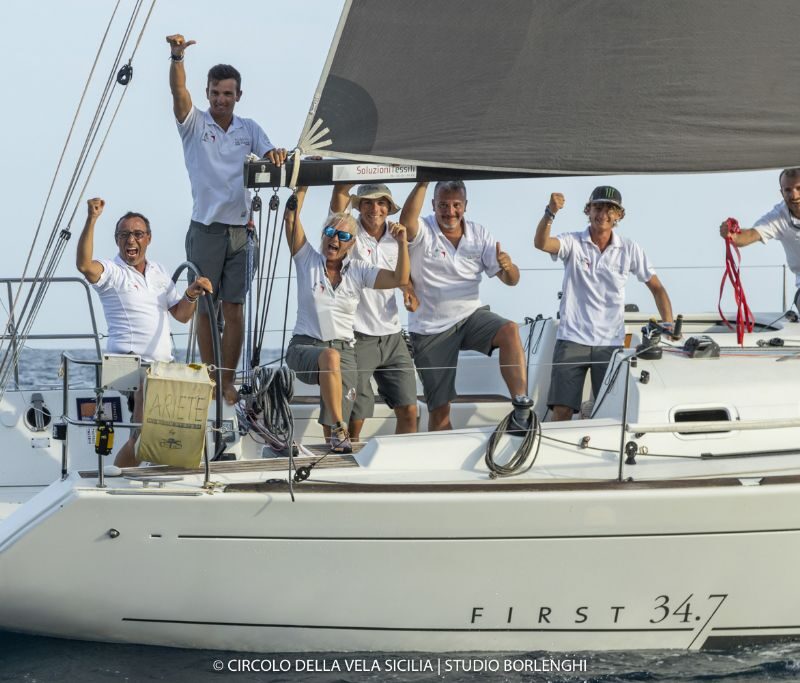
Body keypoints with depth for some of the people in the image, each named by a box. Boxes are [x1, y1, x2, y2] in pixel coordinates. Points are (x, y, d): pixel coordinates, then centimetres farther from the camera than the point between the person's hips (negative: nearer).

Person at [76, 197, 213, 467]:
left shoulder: (159, 273, 18)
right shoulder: (111, 272, -2)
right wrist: (91, 220, -32)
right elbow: (84, 264, -25)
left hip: (163, 362, 8)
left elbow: (181, 315, 17)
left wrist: (191, 295, -4)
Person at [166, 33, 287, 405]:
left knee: (234, 308, 1)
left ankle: (228, 380, 6)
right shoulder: (195, 124, 2)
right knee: (205, 307, 2)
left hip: (241, 230, 2)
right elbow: (179, 92, -14)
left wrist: (277, 157, -25)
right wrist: (177, 57, -31)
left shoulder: (249, 129, 11)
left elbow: (270, 157, 0)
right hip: (206, 230, -2)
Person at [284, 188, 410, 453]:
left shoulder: (358, 271, 10)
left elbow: (400, 279, 0)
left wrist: (402, 242, -8)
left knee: (331, 427, -16)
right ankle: (339, 429, -36)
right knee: (330, 356, -39)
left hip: (344, 351, 2)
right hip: (304, 347, -2)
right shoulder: (307, 260, 5)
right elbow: (291, 217, -4)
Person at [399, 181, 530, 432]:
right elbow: (406, 222, -35)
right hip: (430, 329, -2)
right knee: (439, 407, -1)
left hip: (470, 316, 2)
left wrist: (508, 267, -25)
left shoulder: (479, 235, 3)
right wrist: (423, 182, -42)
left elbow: (511, 280, -1)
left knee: (510, 331, -29)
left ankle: (522, 406, -31)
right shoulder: (423, 232, -9)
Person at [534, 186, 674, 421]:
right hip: (572, 339, -2)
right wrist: (550, 213, -40)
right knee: (562, 410, -7)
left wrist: (668, 325, -1)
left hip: (610, 343, 2)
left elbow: (656, 288, 11)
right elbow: (541, 243, -22)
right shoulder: (573, 243, -2)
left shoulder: (629, 250, 4)